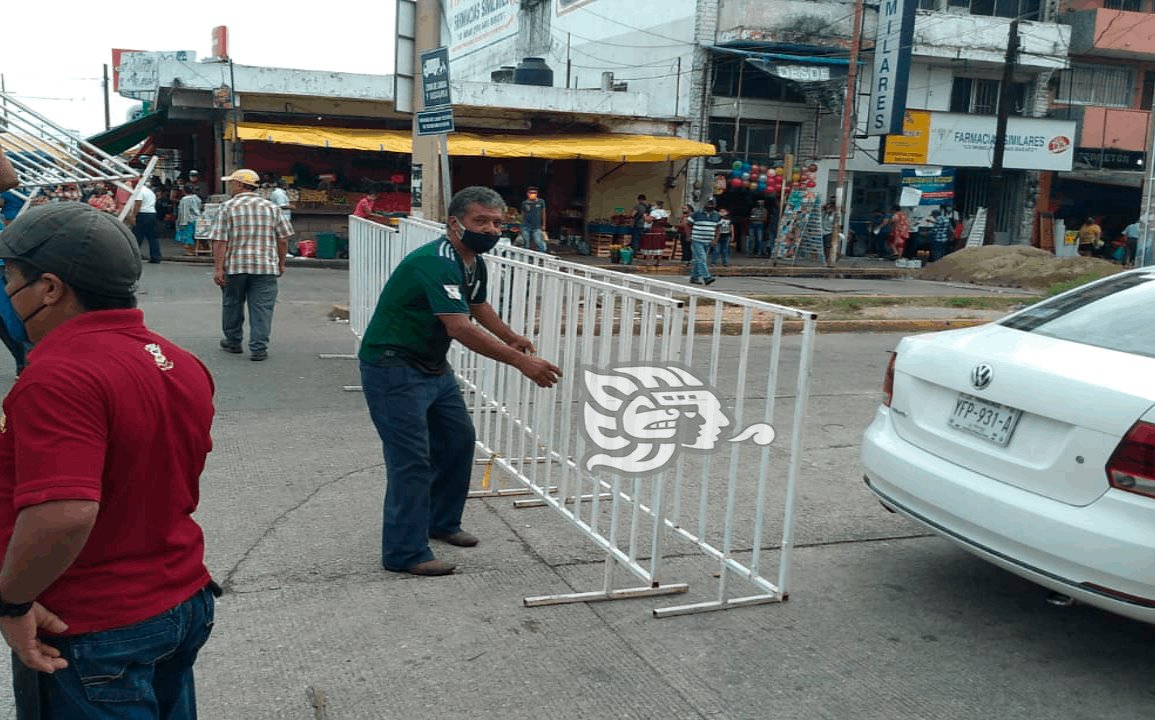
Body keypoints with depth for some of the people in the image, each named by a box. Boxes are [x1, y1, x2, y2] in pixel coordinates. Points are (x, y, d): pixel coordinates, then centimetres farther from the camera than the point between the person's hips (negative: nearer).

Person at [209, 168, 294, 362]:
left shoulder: (227, 207, -2)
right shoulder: (271, 208, 6)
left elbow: (220, 241, -8)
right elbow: (283, 239, 5)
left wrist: (218, 268, -7)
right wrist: (281, 264, 15)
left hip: (235, 266, -1)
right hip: (266, 266, 1)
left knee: (232, 305, 17)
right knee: (262, 308, 1)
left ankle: (233, 341, 30)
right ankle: (258, 348, -3)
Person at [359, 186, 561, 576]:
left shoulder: (474, 262, 6)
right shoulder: (436, 262, -26)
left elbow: (479, 306, 27)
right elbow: (459, 328, -36)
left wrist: (511, 337, 13)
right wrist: (521, 362, -38)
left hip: (433, 365, 10)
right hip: (393, 367, -10)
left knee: (458, 440, 16)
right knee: (411, 457, -10)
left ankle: (442, 522, 33)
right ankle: (405, 553, -1)